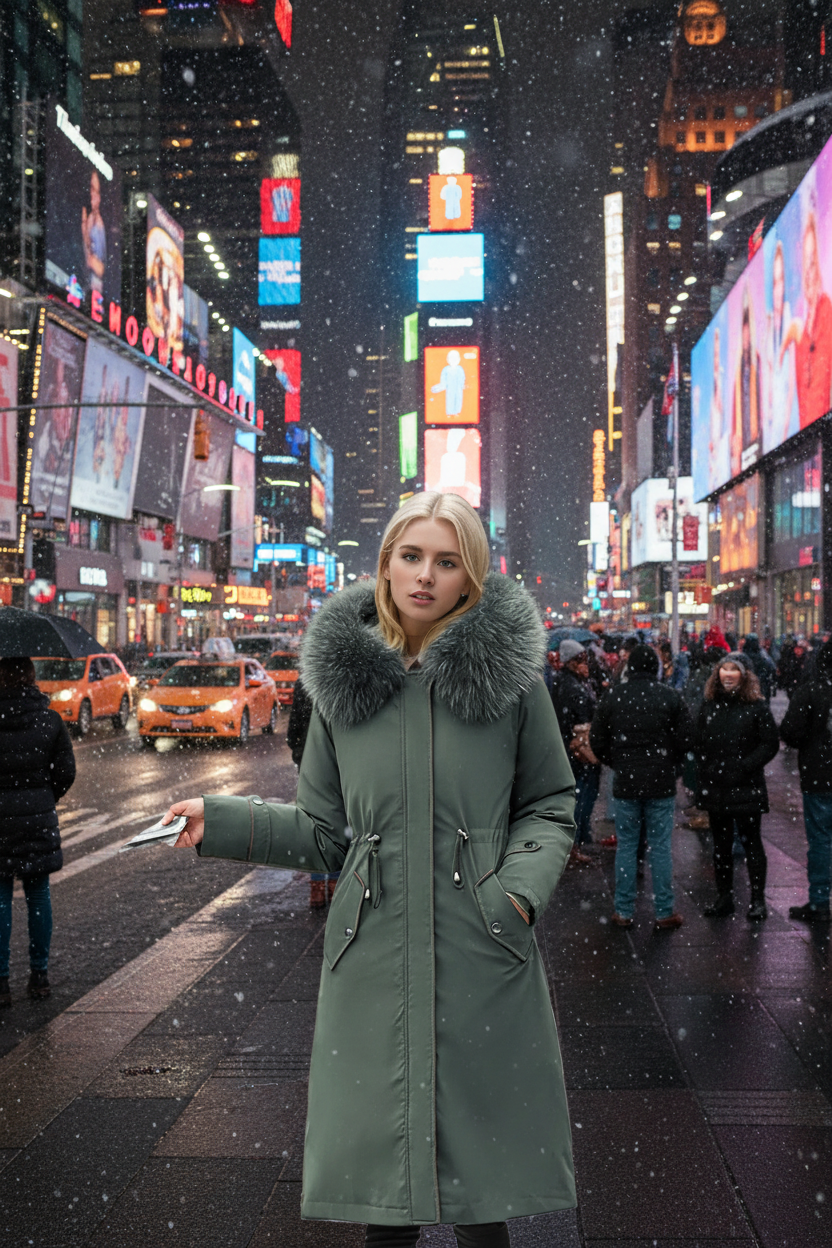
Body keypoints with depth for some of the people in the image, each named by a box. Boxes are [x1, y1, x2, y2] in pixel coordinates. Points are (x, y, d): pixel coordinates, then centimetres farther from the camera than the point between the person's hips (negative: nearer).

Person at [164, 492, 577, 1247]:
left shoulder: (510, 672, -2)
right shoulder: (344, 680, 3)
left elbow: (551, 806, 6)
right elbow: (324, 835, 9)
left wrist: (521, 887, -10)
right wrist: (218, 823, 0)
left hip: (482, 956, -1)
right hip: (374, 956, 2)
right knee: (380, 1186, 12)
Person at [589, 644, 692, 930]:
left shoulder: (612, 697, -1)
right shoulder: (671, 697, -4)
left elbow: (596, 740, 3)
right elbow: (684, 739, -3)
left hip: (625, 782, 1)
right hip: (661, 783, -1)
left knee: (626, 846, 8)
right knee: (661, 847, 5)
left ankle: (623, 911, 12)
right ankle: (664, 912, 10)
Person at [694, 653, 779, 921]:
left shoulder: (756, 706, -5)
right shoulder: (710, 705, 9)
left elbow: (770, 743, -7)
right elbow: (698, 742, 14)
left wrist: (746, 766, -15)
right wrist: (705, 769, 1)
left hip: (746, 788, -4)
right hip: (715, 788, 4)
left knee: (751, 843, 2)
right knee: (721, 844, 12)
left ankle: (758, 899, 13)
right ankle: (724, 897, 22)